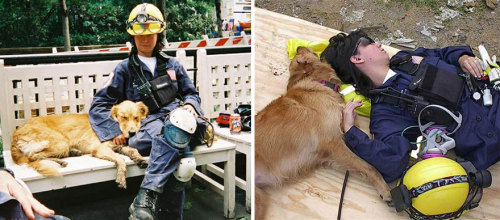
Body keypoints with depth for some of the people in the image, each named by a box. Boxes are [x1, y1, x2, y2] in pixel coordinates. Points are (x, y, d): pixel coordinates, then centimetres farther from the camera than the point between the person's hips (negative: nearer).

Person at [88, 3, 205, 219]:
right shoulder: (125, 69, 14)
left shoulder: (172, 65, 22)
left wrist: (190, 104, 1)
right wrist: (114, 131, -5)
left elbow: (191, 94, 26)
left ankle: (145, 198, -40)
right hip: (143, 129, -2)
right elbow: (99, 106, 11)